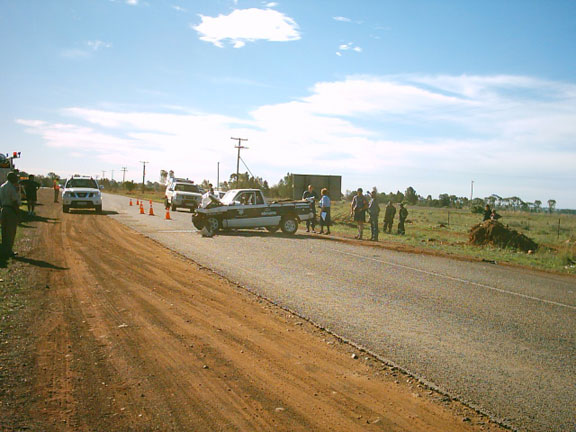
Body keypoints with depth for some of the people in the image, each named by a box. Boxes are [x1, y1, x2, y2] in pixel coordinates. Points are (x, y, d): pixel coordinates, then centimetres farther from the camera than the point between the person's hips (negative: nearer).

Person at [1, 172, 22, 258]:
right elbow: (14, 202, -18)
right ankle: (8, 251, 0)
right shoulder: (12, 188, -15)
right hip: (11, 210, -8)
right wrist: (17, 211, -11)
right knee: (11, 232, -3)